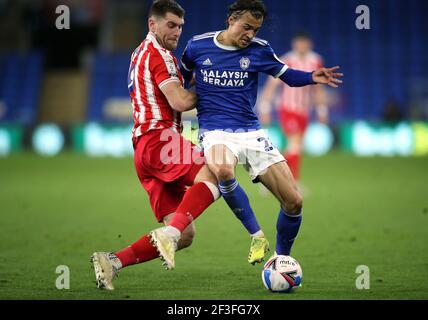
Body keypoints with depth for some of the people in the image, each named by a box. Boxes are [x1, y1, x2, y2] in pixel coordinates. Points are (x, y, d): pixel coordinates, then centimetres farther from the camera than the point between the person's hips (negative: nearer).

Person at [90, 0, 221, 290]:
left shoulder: (140, 54, 28)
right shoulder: (158, 53, -2)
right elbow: (180, 102, -12)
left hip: (143, 146, 10)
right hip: (159, 137, -10)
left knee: (185, 235, 2)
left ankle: (112, 262, -4)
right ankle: (169, 232, -44)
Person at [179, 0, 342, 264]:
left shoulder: (259, 50, 4)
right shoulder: (198, 45, 3)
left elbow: (287, 75, 12)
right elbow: (183, 76, 23)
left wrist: (312, 77, -6)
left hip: (251, 132, 2)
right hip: (215, 131, -2)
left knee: (294, 202, -7)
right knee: (222, 171, -40)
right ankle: (257, 236, -20)